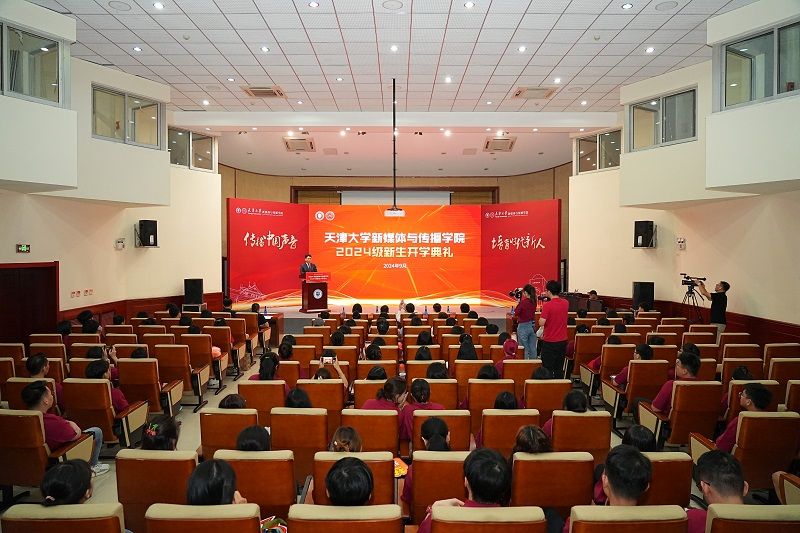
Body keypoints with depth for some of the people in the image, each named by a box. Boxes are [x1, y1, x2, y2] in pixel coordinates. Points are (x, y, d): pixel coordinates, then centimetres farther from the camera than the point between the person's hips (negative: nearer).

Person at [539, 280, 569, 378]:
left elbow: (541, 323, -21)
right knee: (559, 369, 14)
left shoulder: (547, 305, -19)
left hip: (549, 342, -6)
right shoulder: (566, 303, 2)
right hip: (562, 341, 6)